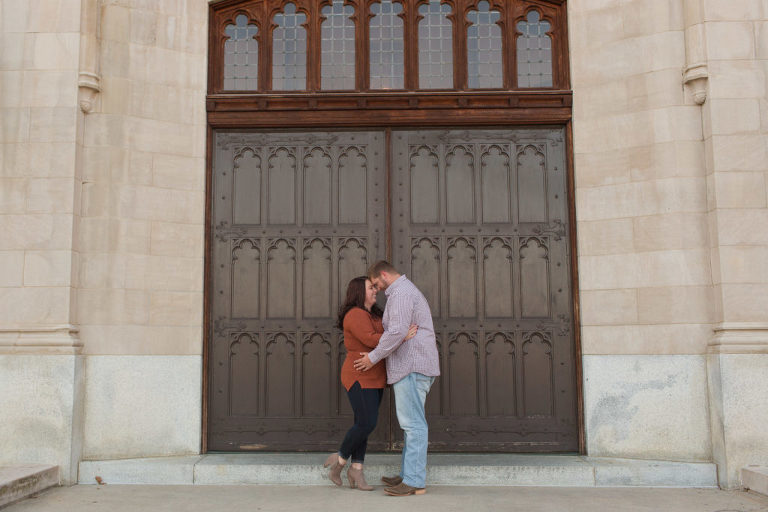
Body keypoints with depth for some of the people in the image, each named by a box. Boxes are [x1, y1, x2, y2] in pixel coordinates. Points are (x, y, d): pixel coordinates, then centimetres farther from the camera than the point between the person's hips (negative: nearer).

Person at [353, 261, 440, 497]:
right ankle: (408, 475, 19)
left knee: (413, 423, -10)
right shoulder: (409, 291, 24)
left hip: (411, 367, -11)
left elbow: (397, 331, -21)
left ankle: (414, 481, -8)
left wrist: (373, 357, -12)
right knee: (412, 422, 13)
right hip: (413, 365, 11)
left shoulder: (400, 293, -10)